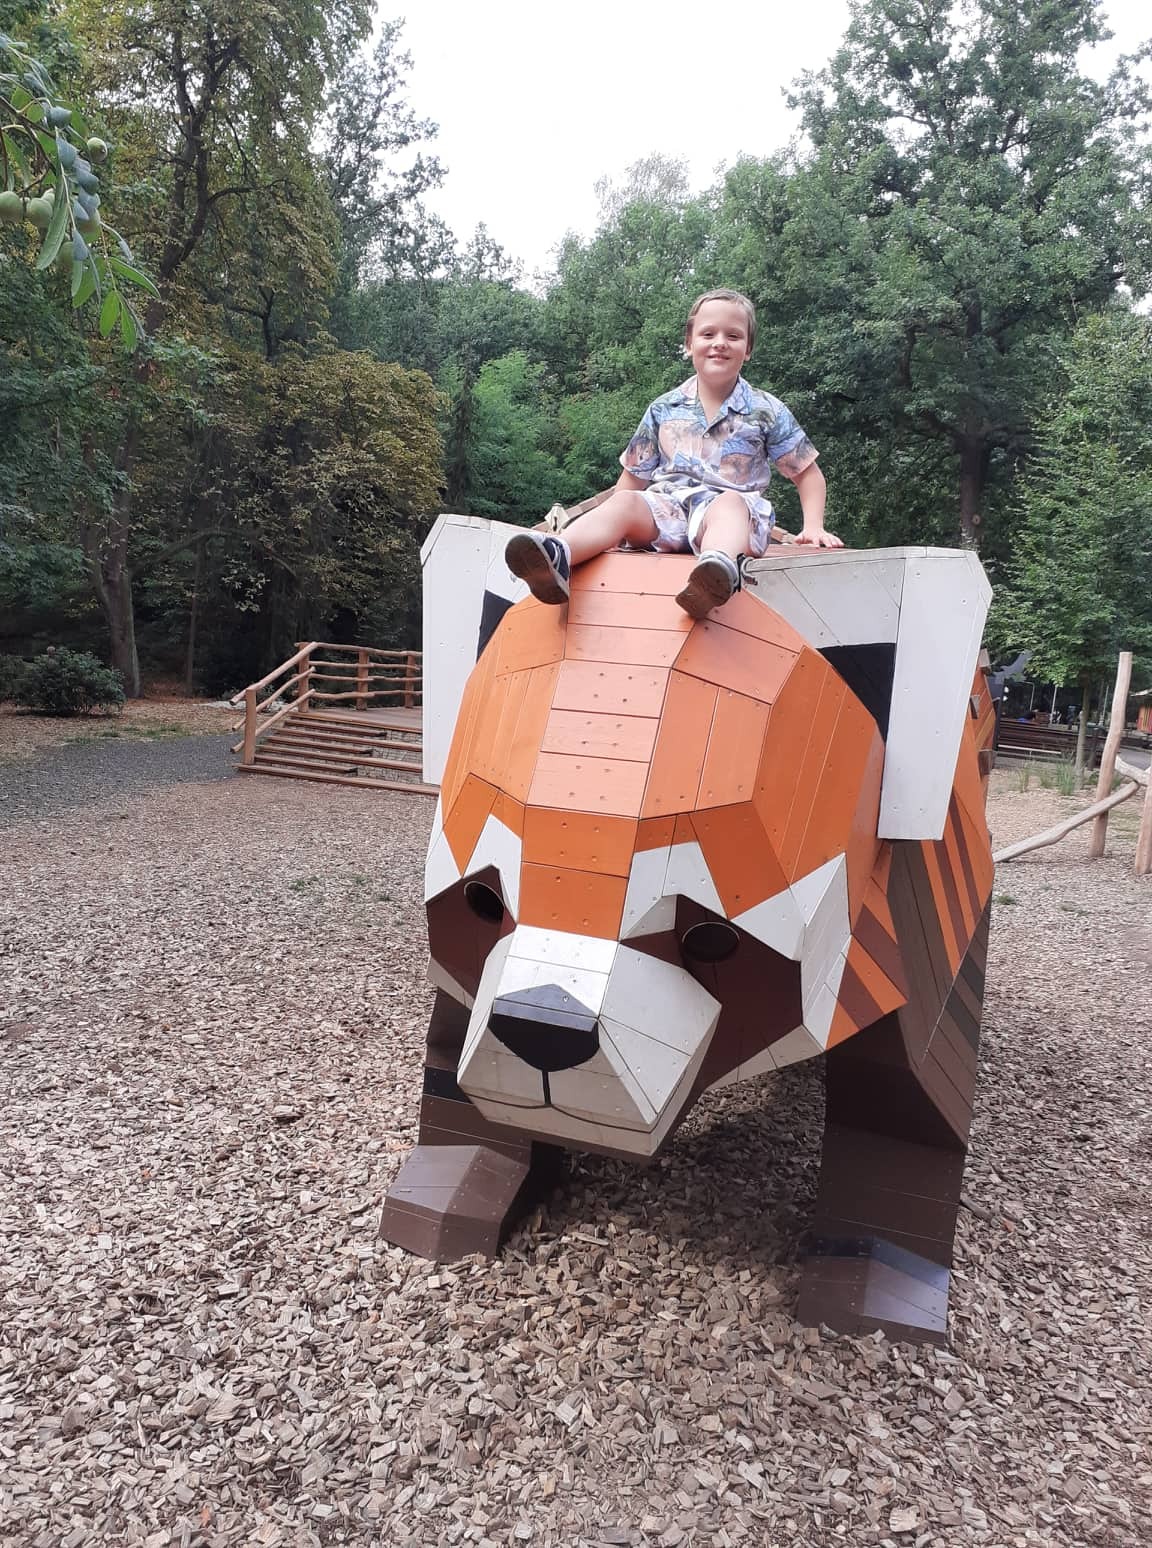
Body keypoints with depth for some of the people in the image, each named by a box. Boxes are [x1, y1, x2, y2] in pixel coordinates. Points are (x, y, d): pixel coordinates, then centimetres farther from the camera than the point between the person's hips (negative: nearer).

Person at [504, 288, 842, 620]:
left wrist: (813, 526, 1)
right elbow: (635, 476, 22)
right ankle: (557, 558, -55)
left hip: (736, 508, -2)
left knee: (728, 504, -37)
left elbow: (807, 472, 16)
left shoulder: (767, 411, 11)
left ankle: (720, 566, -72)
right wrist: (614, 528, 13)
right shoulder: (664, 409, 15)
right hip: (668, 504, 2)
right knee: (624, 502, -28)